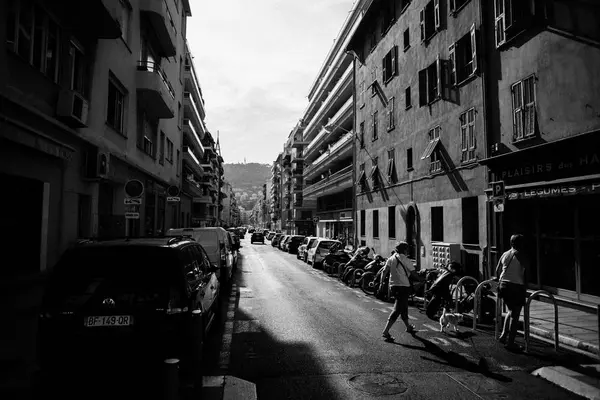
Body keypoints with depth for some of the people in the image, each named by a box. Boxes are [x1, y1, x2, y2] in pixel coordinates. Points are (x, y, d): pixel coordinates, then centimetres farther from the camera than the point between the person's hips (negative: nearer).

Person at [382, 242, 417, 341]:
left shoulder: (391, 258, 6)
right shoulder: (405, 260, -8)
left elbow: (384, 271, -1)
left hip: (393, 286, 7)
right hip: (403, 286, -7)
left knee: (403, 308, 23)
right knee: (397, 310, -6)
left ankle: (409, 327, 41)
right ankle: (386, 332, -13)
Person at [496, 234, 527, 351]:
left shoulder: (505, 254, 8)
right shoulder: (521, 256, -8)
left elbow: (497, 271, 11)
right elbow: (524, 274, -11)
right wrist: (525, 289, -3)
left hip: (504, 285, 6)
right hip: (516, 287, -6)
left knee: (511, 311, 23)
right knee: (515, 315, 3)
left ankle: (503, 336, 21)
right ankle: (510, 343, 6)